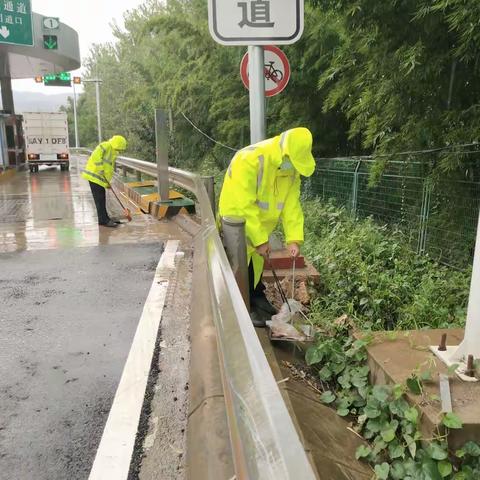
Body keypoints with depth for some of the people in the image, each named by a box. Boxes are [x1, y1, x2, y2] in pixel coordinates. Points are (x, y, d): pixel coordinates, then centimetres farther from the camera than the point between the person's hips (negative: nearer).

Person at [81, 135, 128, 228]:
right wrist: (100, 169, -24)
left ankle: (105, 218, 23)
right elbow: (96, 156, -25)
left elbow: (110, 169, 15)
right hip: (94, 175, -9)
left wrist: (108, 182, 9)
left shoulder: (113, 153, 15)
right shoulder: (105, 146, -12)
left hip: (100, 178, 9)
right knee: (99, 199, -8)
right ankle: (103, 220, -5)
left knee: (102, 199, 14)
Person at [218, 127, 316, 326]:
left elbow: (292, 204, -9)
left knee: (257, 261, 20)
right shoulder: (250, 160, -32)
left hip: (260, 222, 7)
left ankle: (256, 297, 37)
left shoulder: (291, 168, -9)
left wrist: (294, 238, -17)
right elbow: (244, 206, -32)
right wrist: (260, 240, -29)